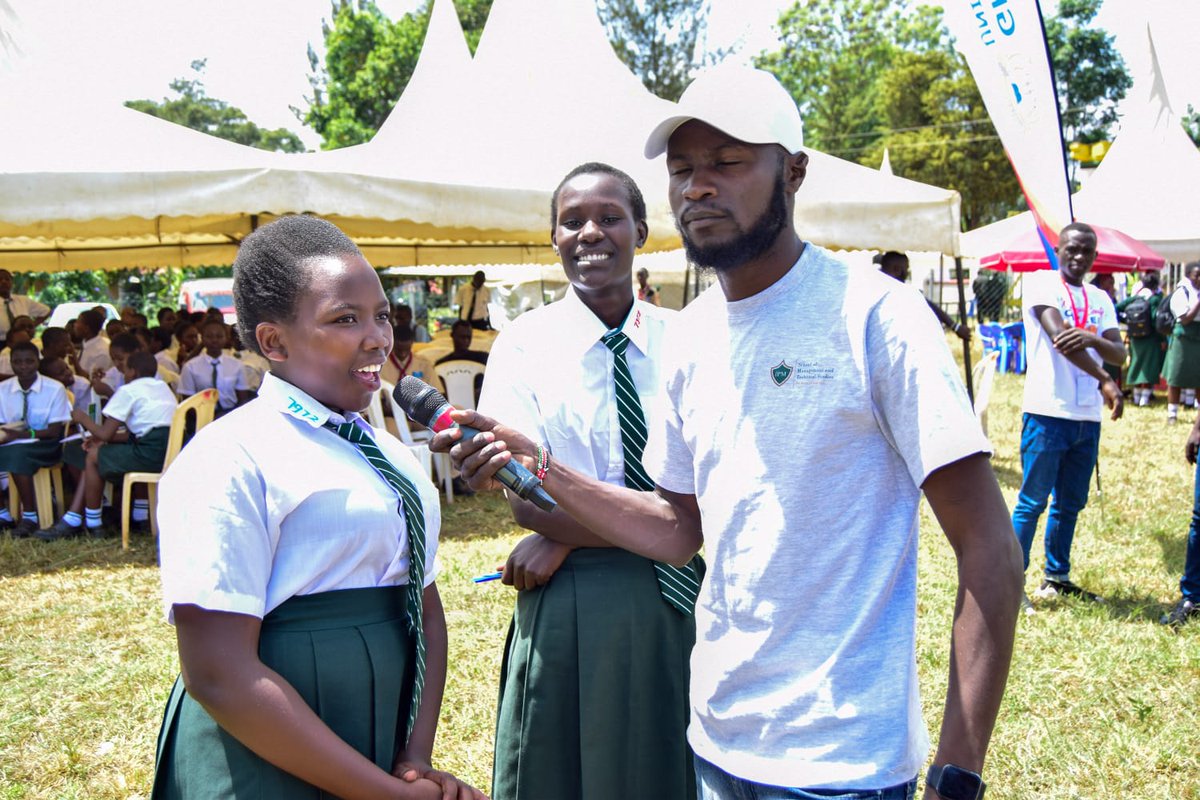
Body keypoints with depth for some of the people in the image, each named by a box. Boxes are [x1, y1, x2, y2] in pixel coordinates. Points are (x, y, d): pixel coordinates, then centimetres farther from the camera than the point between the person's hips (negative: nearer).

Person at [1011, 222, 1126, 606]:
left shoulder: (1100, 299, 15)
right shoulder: (1041, 282, -3)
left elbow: (1120, 354, 4)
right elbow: (1059, 338, -16)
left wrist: (1093, 339, -18)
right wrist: (1105, 381, -18)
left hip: (1088, 417, 7)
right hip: (1048, 412, -6)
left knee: (1070, 503, 14)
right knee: (1032, 501, -3)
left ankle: (1056, 577, 25)